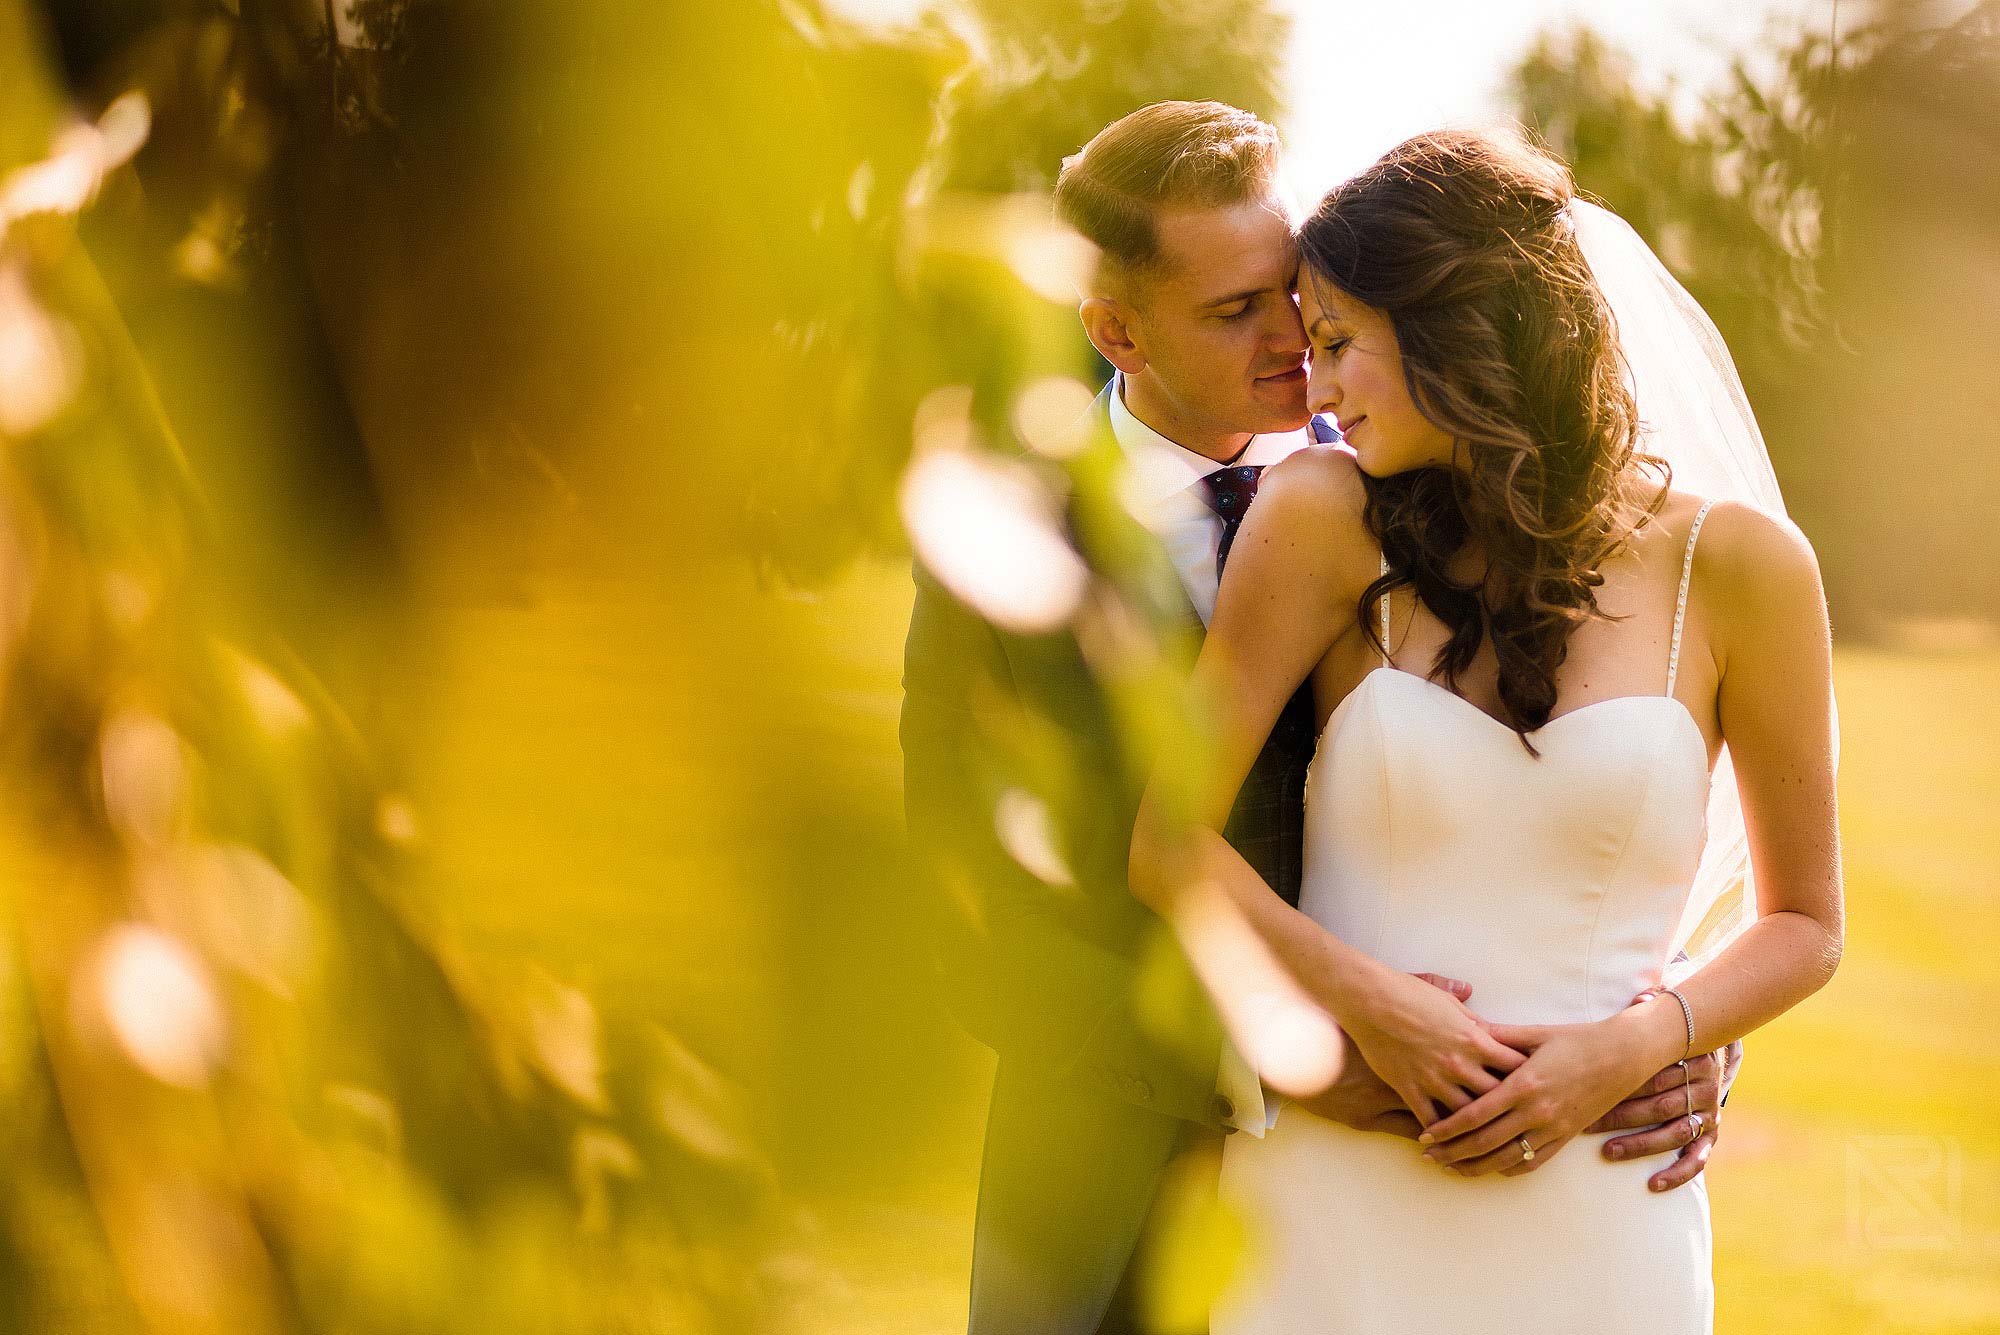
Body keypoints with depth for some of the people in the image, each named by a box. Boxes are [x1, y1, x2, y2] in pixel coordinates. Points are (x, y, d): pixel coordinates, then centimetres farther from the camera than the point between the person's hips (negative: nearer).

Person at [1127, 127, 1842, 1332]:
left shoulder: (1735, 563, 0)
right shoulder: (1328, 520, -1)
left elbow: (1805, 922, 7)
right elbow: (1168, 839, -2)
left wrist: (1636, 1046, -9)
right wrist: (1367, 1004, -13)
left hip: (1594, 1205, 0)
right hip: (1334, 1199, 0)